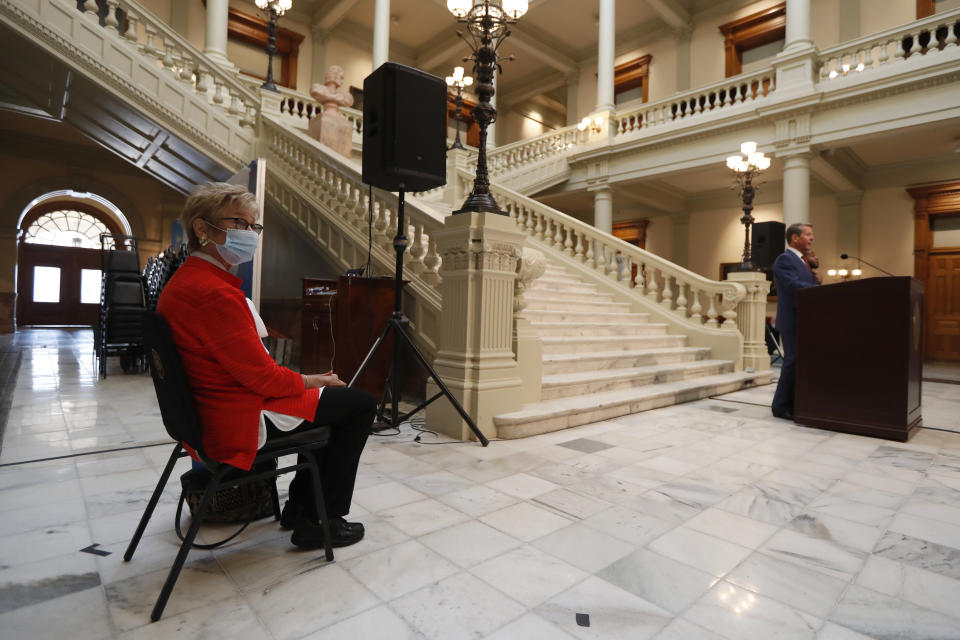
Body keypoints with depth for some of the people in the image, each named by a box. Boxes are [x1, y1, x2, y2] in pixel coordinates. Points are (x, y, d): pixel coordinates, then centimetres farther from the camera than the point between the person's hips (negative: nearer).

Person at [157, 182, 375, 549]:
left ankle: (299, 505, 27)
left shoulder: (183, 281, 11)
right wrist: (318, 380, -6)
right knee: (361, 404, -2)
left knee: (337, 399, 22)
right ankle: (318, 522, 9)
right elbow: (264, 377, -23)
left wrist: (313, 380, 6)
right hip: (240, 425, -11)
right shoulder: (214, 291, -24)